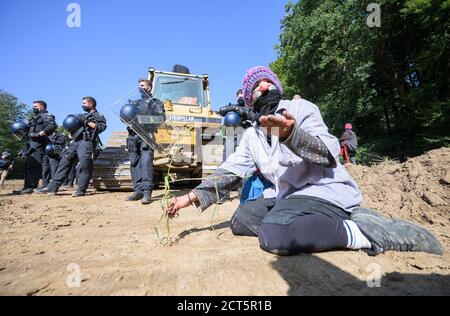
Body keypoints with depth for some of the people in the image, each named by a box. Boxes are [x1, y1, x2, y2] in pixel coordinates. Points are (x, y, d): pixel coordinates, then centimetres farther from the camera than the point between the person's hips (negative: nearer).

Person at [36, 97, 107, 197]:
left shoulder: (98, 115, 6)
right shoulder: (84, 115, 30)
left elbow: (102, 127, -11)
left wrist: (87, 121, -10)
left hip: (87, 141, -8)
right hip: (76, 141, 8)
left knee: (84, 164, -13)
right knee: (65, 161, 2)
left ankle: (81, 190, -9)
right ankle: (53, 187, 4)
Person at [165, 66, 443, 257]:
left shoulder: (300, 108, -3)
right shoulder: (252, 136, 14)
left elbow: (329, 154, -17)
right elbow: (230, 173, 9)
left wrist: (290, 133, -37)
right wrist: (192, 197, 0)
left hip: (326, 191, -8)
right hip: (286, 196, 8)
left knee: (274, 235, -32)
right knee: (240, 220, -1)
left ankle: (359, 231, -13)